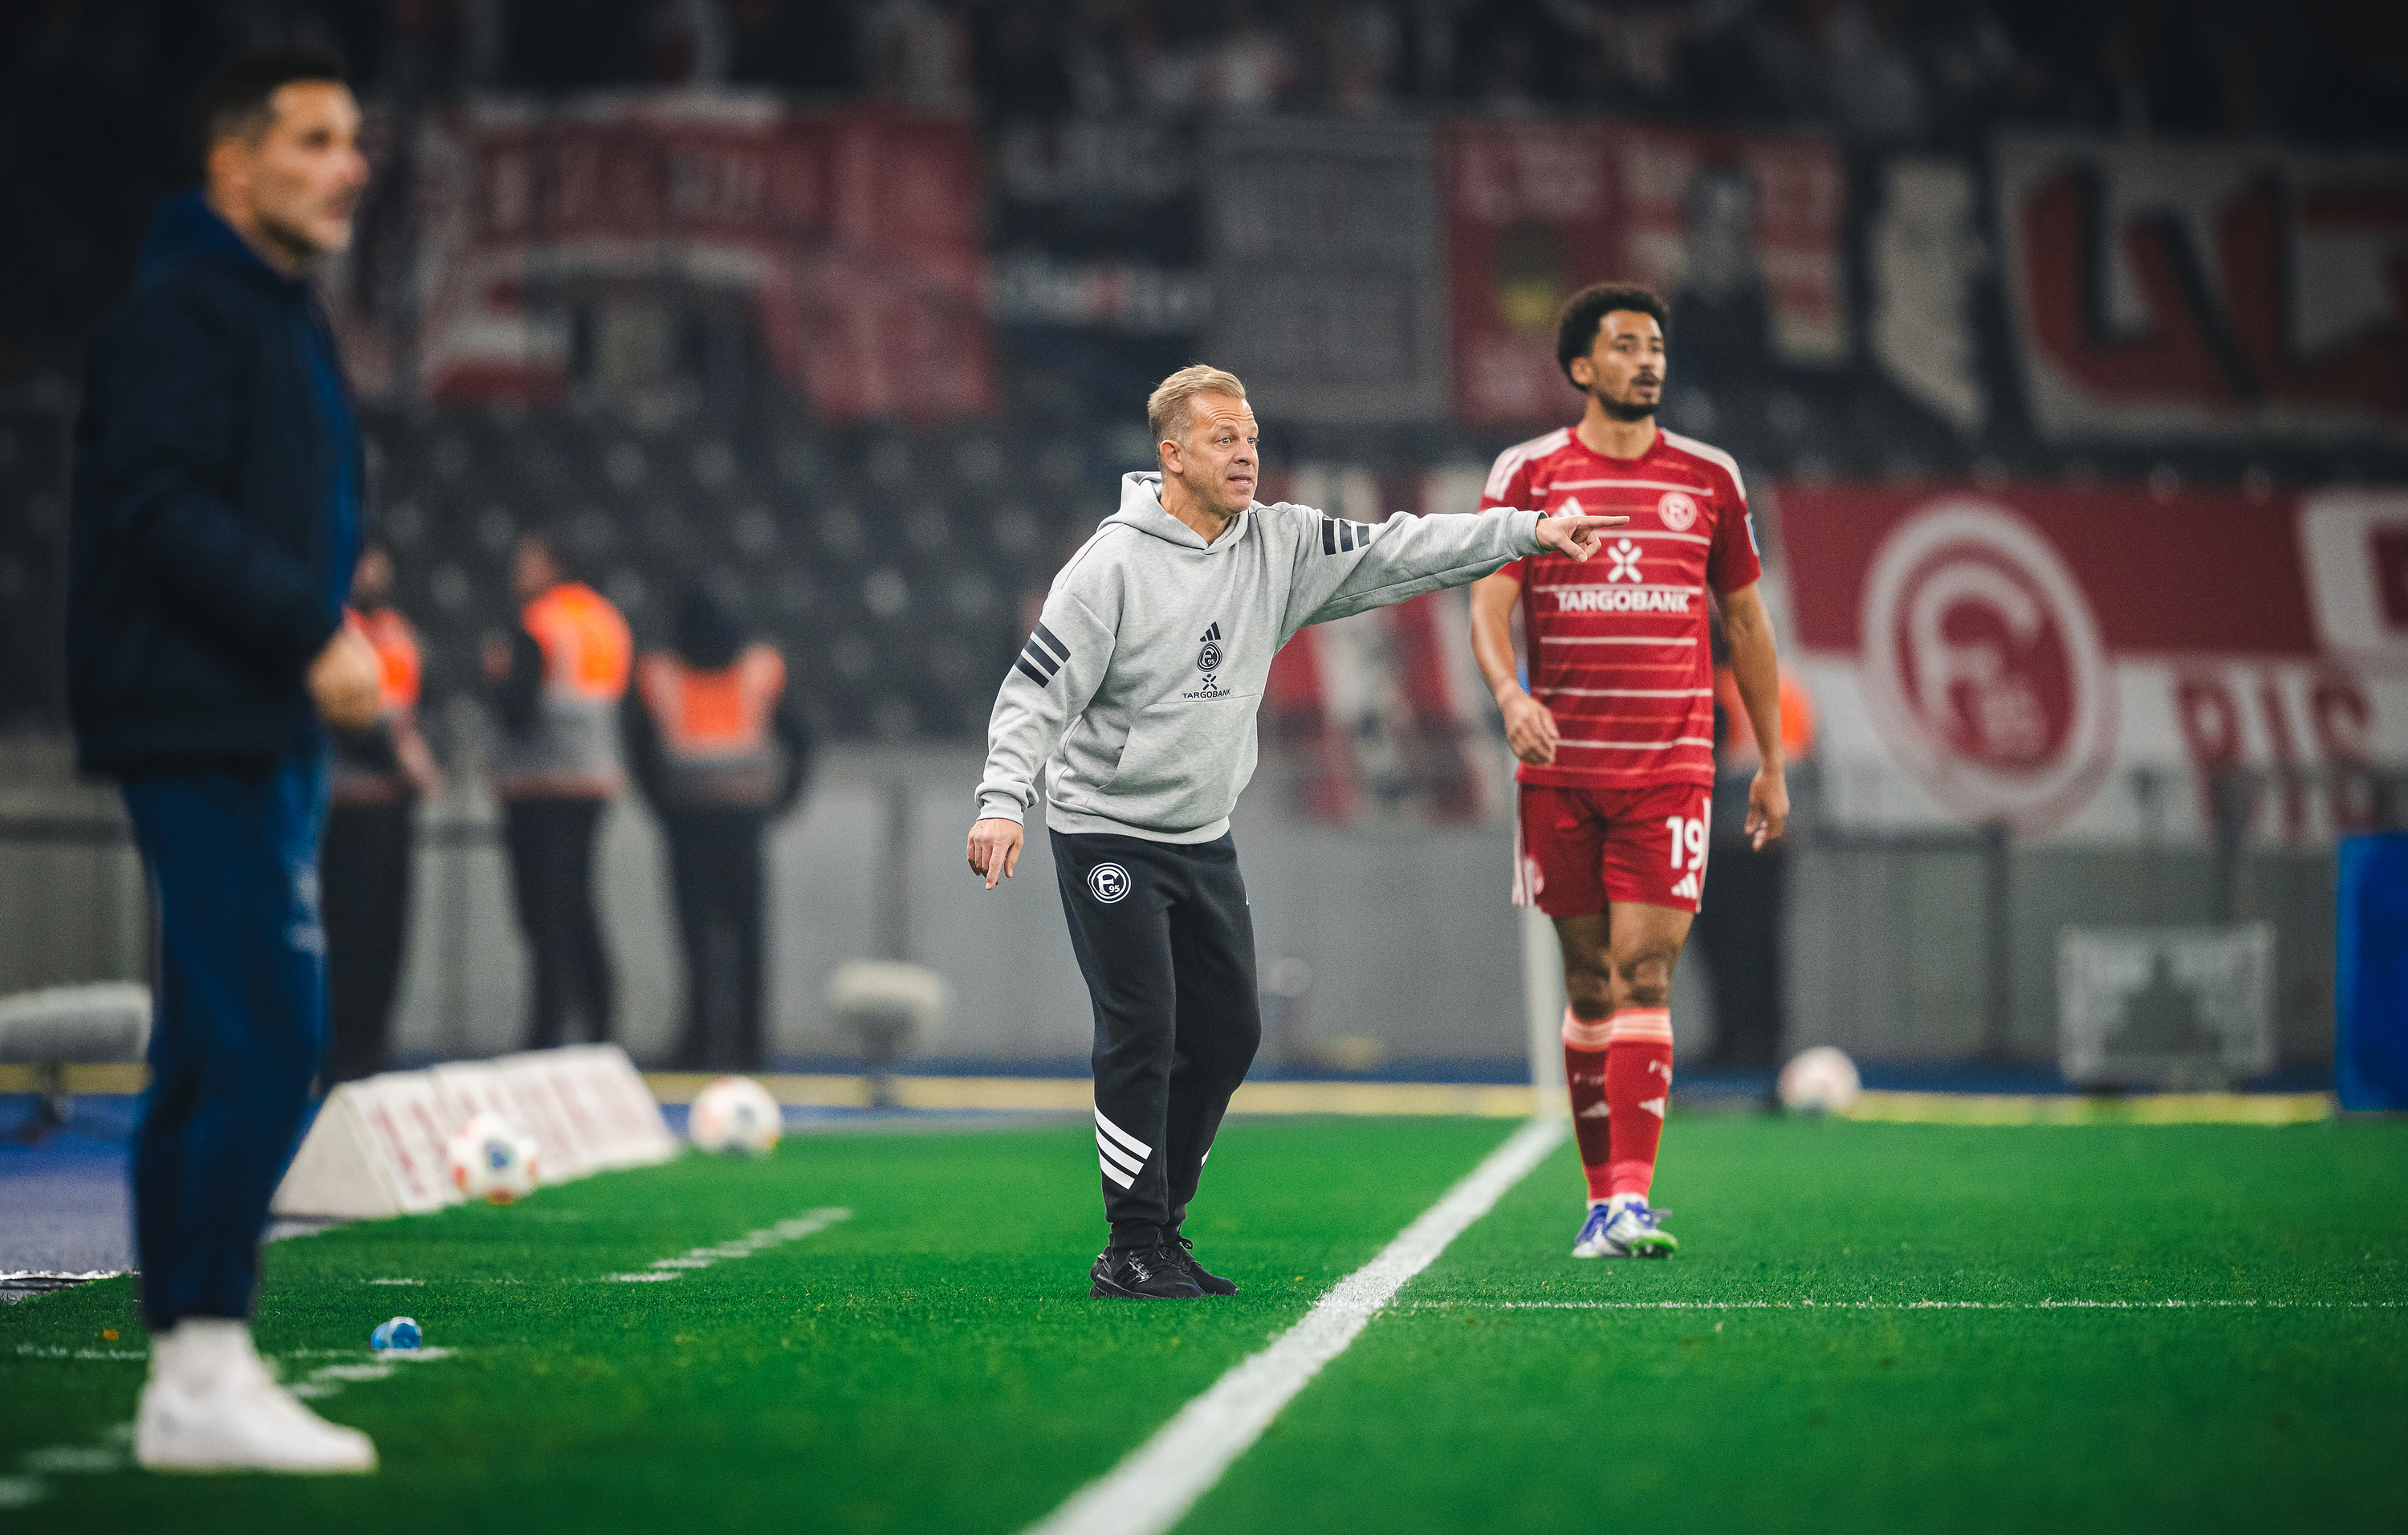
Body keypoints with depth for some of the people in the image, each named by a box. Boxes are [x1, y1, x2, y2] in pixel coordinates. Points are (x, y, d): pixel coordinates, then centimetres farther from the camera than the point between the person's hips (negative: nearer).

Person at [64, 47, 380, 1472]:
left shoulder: (284, 317, 22)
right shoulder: (182, 310, -9)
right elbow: (163, 505, -20)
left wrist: (325, 628, 15)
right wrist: (313, 634, -23)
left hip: (263, 735, 10)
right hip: (201, 727, -10)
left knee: (216, 1059, 9)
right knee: (266, 1041, -15)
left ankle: (188, 1382, 11)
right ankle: (206, 1366, -13)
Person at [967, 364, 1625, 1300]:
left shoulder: (1281, 546, 1)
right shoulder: (1114, 565, -15)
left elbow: (1395, 553, 0)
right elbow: (1037, 693, -17)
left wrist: (1528, 531, -8)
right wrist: (1003, 801, -29)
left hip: (1204, 837, 7)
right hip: (1106, 833, -7)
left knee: (1229, 1032, 8)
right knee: (1142, 1035, -12)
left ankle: (1160, 1229, 20)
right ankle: (1132, 1253, -4)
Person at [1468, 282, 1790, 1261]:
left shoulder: (1708, 478, 8)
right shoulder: (1527, 474, 4)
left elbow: (1745, 623, 15)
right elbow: (1488, 609, -4)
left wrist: (1771, 763, 15)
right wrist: (1511, 694, -25)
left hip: (1671, 771, 0)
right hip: (1560, 770, 0)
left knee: (1644, 975, -10)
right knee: (1589, 980, 6)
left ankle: (1632, 1200, -14)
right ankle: (1601, 1196, 15)